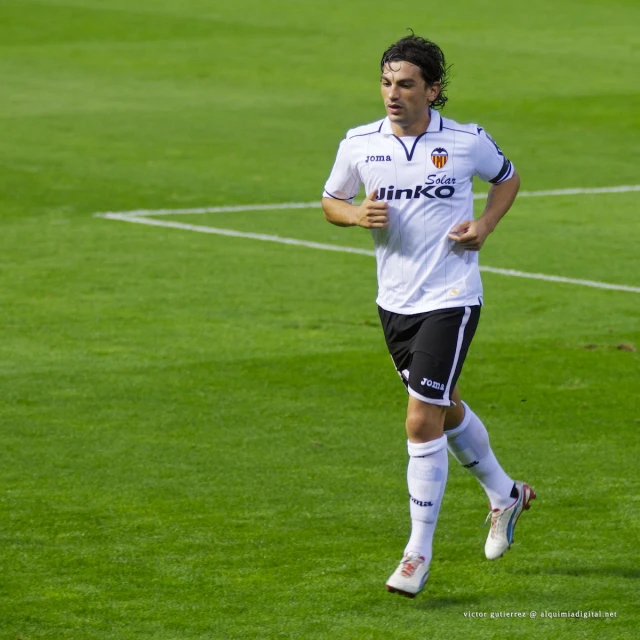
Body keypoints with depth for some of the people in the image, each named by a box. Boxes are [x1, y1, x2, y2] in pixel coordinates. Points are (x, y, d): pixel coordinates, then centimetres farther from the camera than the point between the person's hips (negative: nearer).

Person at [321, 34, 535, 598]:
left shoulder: (467, 141, -9)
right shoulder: (359, 145, -3)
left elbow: (508, 179, 11)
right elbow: (330, 201, 12)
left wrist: (485, 224, -7)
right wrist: (358, 215, -10)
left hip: (451, 300, -5)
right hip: (395, 301, 5)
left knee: (423, 424, -12)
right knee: (446, 411, 21)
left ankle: (419, 554, -2)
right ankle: (505, 495, 47)